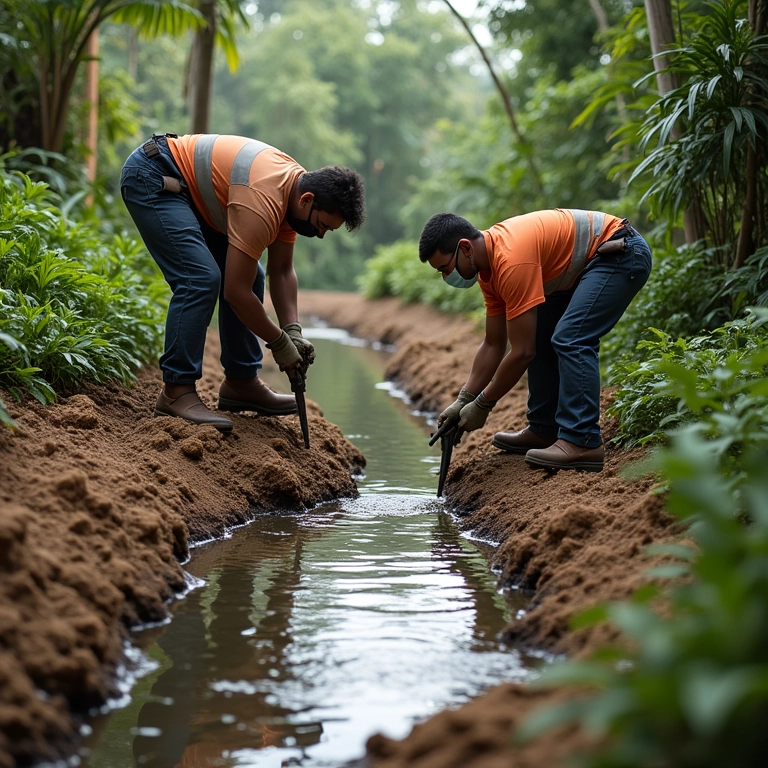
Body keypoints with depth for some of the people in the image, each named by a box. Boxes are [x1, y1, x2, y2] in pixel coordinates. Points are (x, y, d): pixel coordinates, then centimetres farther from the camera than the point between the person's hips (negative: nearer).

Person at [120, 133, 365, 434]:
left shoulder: (296, 187, -3)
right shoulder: (263, 202, -31)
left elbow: (282, 271, 5)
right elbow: (236, 291, -28)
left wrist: (293, 331, -6)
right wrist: (280, 342, -17)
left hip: (187, 189, 10)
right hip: (149, 175, -10)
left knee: (249, 275, 6)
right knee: (201, 279, -23)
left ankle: (241, 383, 12)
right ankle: (176, 391, -19)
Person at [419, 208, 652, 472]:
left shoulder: (511, 260, -29)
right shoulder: (488, 266, 1)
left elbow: (521, 353, -26)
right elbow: (493, 345, 9)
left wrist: (482, 405, -15)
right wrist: (463, 400, 5)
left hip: (623, 253, -10)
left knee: (570, 340, -23)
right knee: (539, 339, 9)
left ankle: (582, 442, -24)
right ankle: (544, 430, 15)